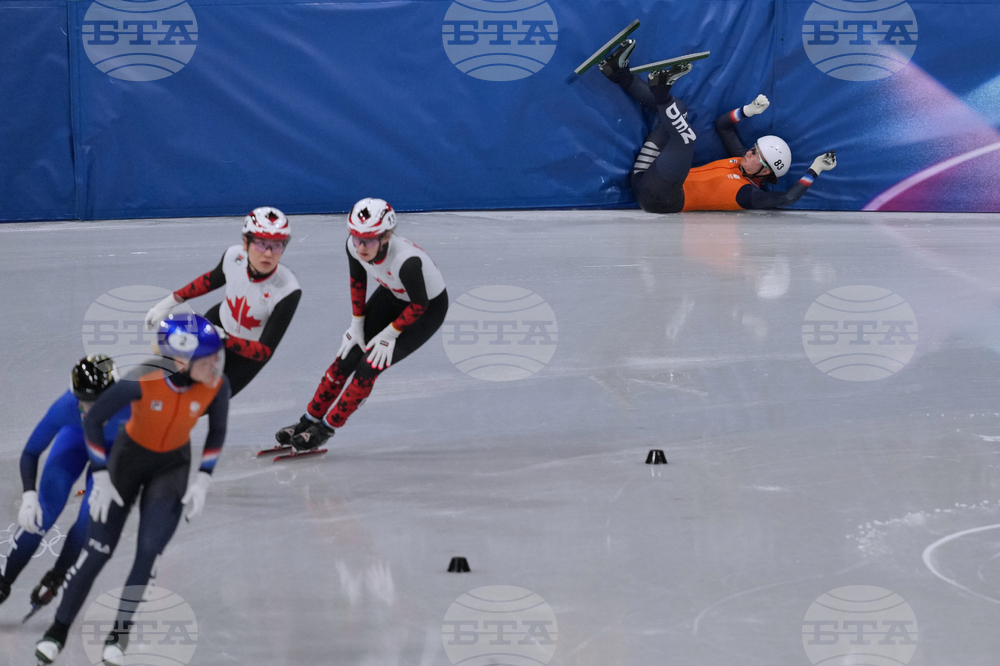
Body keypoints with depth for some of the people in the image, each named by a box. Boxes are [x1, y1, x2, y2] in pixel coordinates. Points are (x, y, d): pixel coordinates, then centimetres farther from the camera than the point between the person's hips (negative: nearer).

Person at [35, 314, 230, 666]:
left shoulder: (217, 385, -25)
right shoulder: (142, 382, -35)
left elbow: (217, 432, -3)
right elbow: (93, 419, -19)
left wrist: (203, 481, -7)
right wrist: (102, 476, -14)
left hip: (173, 465, 2)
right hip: (130, 454, -2)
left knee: (150, 552, -8)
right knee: (98, 550, -1)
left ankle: (118, 636, 8)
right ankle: (57, 632, 15)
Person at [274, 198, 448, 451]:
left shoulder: (406, 260, -41)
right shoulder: (355, 246, -24)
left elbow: (419, 305, -24)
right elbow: (357, 280, -2)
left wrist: (389, 334, -16)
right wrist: (357, 323, 0)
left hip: (429, 307, -6)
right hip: (392, 296, 6)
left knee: (369, 367, -12)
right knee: (347, 358, 0)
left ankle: (327, 428, 5)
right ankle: (309, 420, 16)